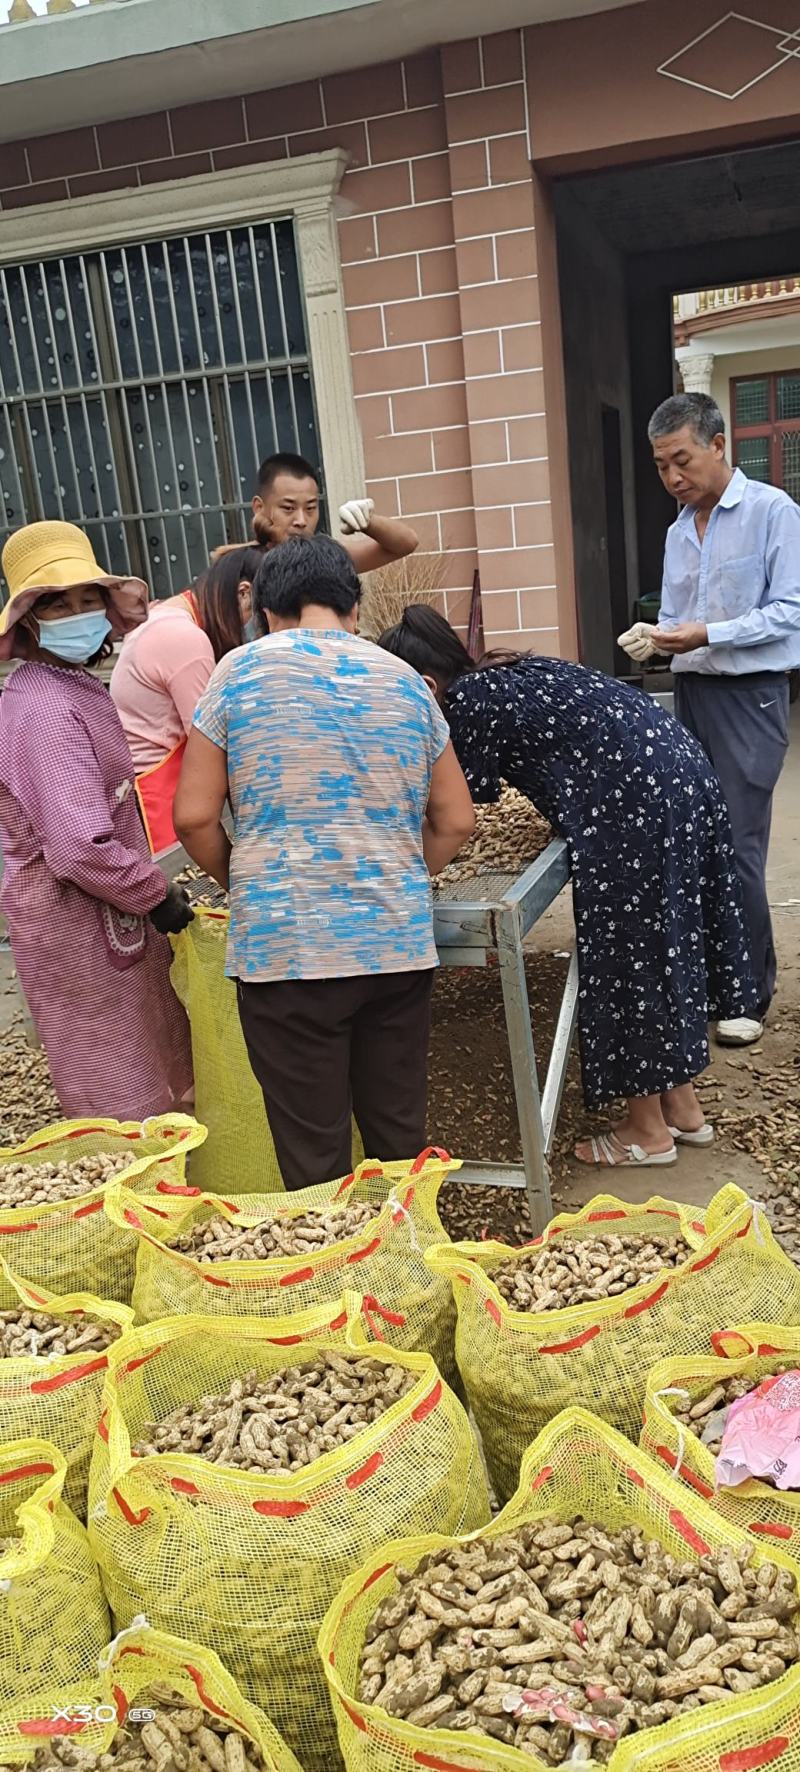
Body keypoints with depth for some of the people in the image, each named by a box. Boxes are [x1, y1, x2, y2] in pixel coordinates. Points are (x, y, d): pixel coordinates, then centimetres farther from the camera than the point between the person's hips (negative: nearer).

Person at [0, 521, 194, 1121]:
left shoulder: (76, 686, 10)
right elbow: (82, 848, -29)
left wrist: (149, 885, 14)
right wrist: (155, 894, -15)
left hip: (105, 911, 10)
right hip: (78, 920, -10)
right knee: (119, 1100, 4)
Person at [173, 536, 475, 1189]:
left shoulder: (240, 671, 0)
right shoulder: (404, 680, 9)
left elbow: (194, 817, -2)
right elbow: (456, 821, 11)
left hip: (284, 949, -3)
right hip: (398, 944, 3)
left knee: (314, 1159, 7)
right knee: (401, 1142, 15)